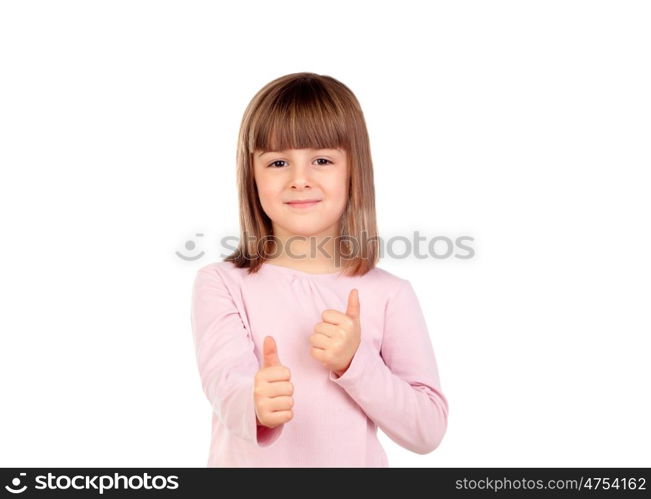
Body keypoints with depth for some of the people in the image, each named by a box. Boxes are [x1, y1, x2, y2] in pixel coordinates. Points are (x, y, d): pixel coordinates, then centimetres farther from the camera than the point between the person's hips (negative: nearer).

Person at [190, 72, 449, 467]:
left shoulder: (389, 295, -9)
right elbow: (224, 380, -25)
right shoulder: (222, 283, -10)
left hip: (357, 460, 0)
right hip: (250, 460, 0)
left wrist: (354, 361, -21)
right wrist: (256, 406, -45)